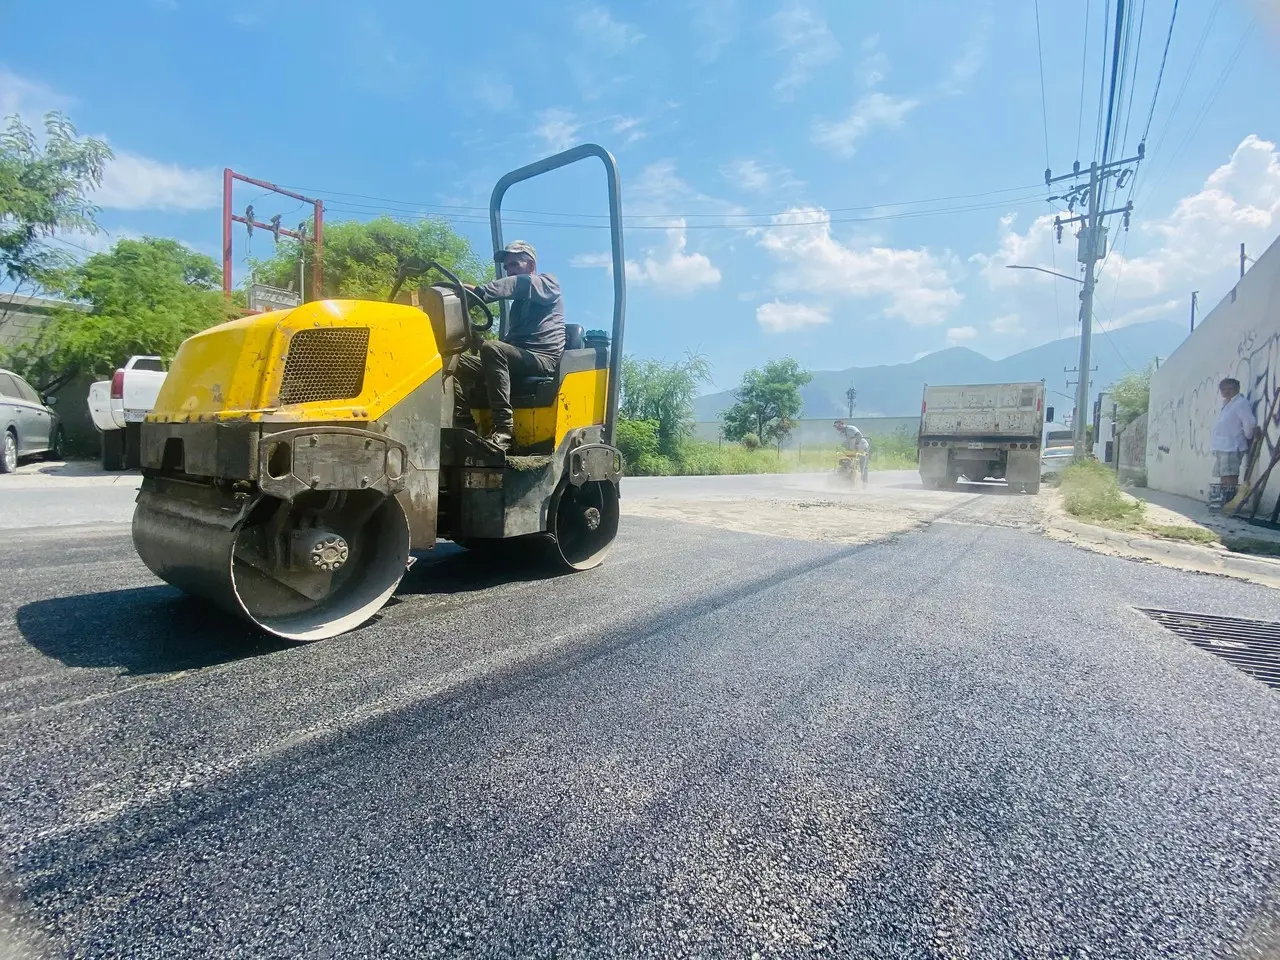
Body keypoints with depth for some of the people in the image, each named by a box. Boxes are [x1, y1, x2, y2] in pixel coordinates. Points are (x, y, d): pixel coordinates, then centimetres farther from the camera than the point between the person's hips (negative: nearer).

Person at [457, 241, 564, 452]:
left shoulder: (549, 283, 9)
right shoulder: (519, 303, 32)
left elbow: (519, 285, -14)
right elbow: (511, 340, 21)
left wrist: (478, 291, -28)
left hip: (543, 358, -8)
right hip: (519, 358, 8)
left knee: (491, 348, -33)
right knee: (461, 362, -6)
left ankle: (503, 430, -39)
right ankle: (463, 425, -20)